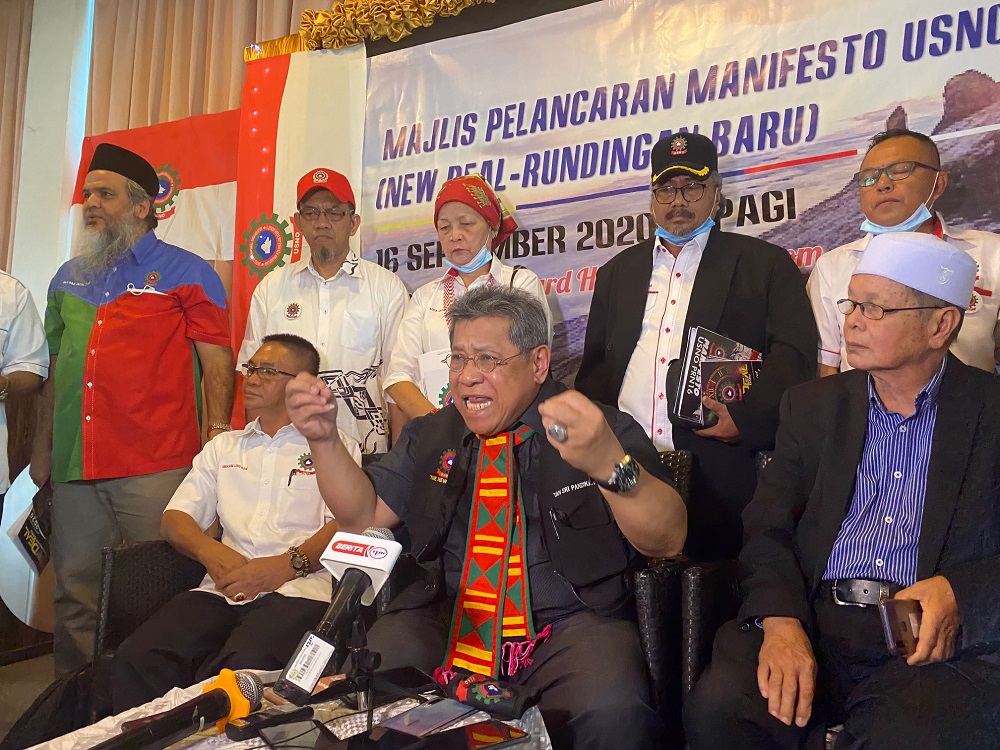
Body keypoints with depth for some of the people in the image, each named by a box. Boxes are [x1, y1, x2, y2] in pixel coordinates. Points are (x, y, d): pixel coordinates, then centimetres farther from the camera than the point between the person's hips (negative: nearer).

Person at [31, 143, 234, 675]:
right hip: (74, 469, 6)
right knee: (75, 595, 11)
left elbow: (217, 362, -3)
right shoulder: (69, 278, 18)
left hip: (157, 468, -5)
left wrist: (218, 435, -12)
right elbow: (55, 369, 22)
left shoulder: (186, 272, 3)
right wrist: (41, 447, 18)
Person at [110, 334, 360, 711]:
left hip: (297, 589, -4)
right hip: (222, 588, 4)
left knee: (244, 667, -35)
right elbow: (175, 518, 19)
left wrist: (287, 565, -16)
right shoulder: (223, 446, 28)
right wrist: (210, 551, -3)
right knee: (136, 658, -24)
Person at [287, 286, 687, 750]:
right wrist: (323, 437, -4)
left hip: (570, 626, -3)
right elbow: (363, 514, 12)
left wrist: (609, 463, -30)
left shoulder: (604, 428, 0)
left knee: (610, 712, -32)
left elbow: (667, 541, -10)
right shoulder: (430, 436, 13)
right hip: (441, 623, 4)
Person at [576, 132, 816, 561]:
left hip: (717, 477, -3)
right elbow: (595, 368, 19)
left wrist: (746, 419, -15)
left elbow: (795, 356, -1)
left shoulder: (765, 264, 8)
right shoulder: (618, 272, 19)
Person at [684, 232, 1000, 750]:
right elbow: (767, 529, 5)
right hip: (812, 624, 3)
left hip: (936, 643, -2)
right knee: (716, 708, -24)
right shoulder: (812, 405, 14)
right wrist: (780, 621, -12)